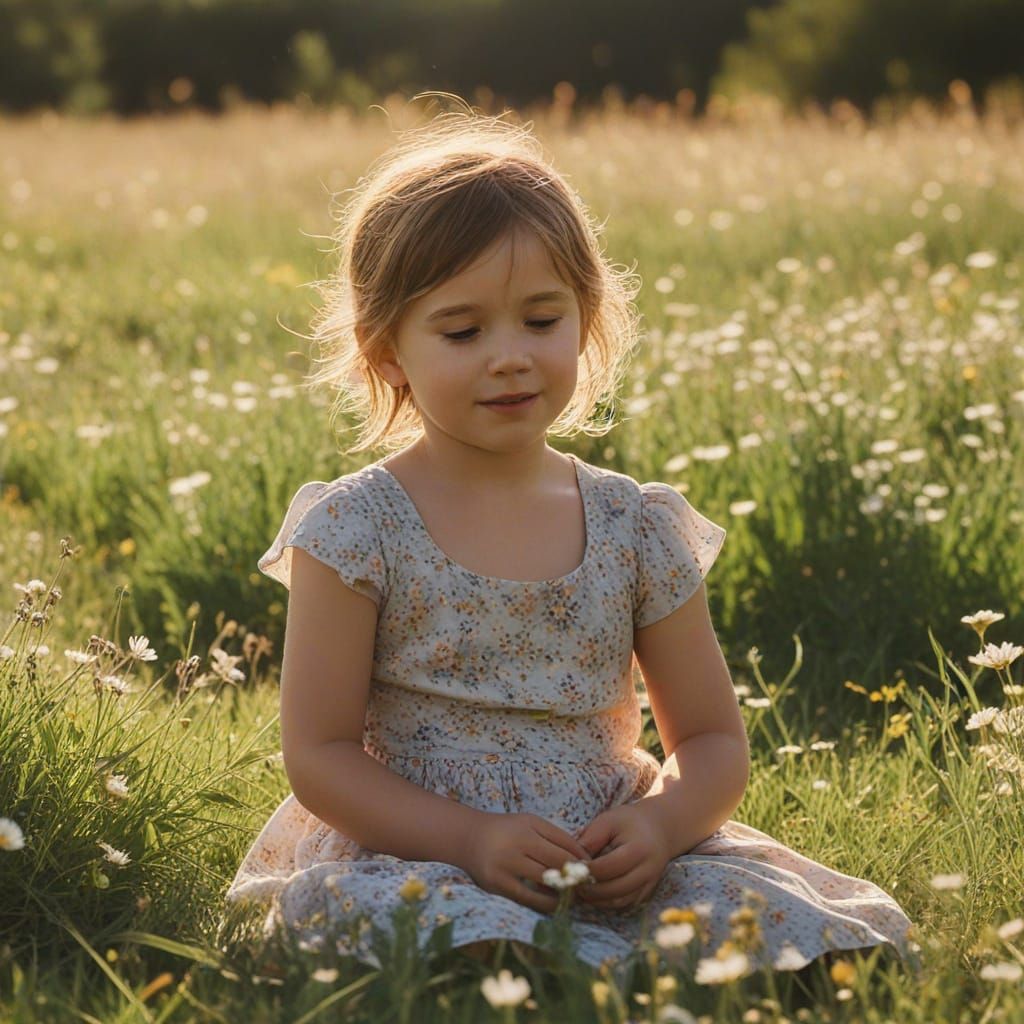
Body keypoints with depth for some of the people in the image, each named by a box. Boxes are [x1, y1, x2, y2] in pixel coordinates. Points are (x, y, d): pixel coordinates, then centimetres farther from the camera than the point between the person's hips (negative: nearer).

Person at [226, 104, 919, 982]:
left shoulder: (641, 531, 6)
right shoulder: (354, 531, -3)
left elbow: (714, 741, 12)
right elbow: (319, 754, -4)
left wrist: (661, 822, -11)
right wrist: (470, 842, -18)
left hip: (610, 867, 4)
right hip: (420, 862, -3)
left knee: (764, 915, -23)